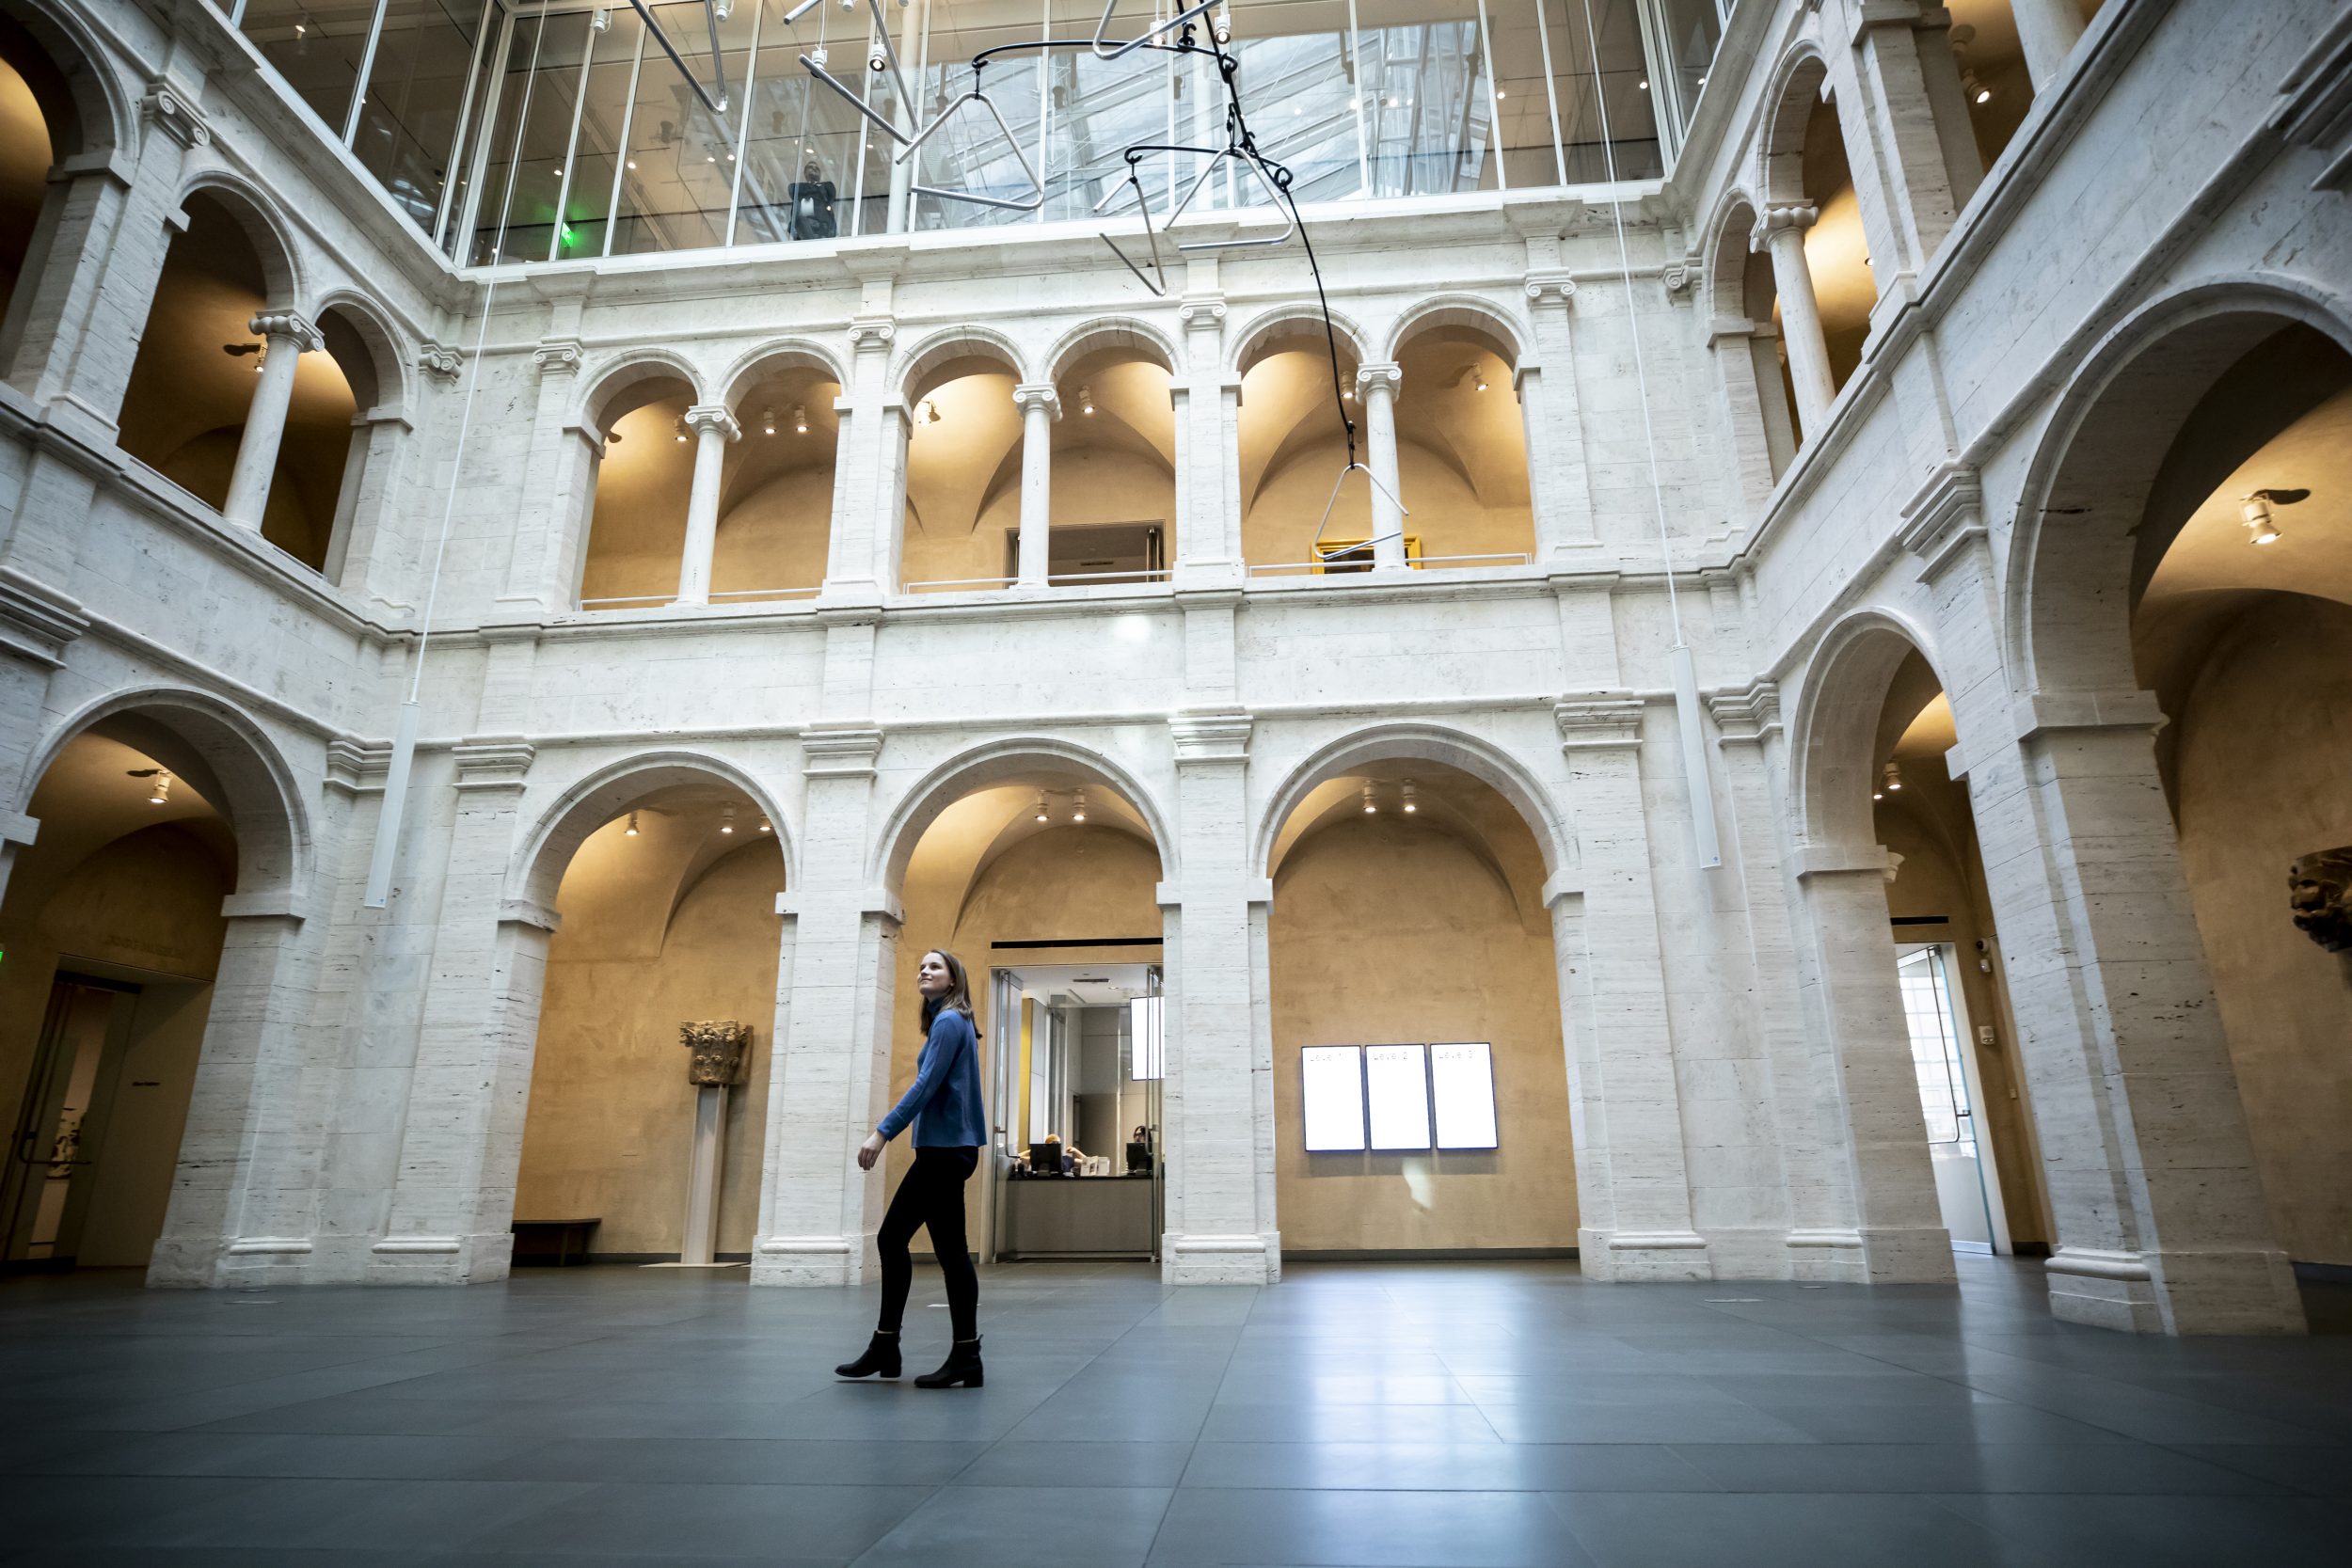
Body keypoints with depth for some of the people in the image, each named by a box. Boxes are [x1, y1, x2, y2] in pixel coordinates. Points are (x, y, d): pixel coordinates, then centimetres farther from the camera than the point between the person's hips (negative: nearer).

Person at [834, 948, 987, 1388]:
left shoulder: (950, 1021, -11)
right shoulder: (946, 1022, 18)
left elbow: (926, 1086, -19)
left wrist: (882, 1132, -21)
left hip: (945, 1150, -10)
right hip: (940, 1150, 10)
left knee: (950, 1250, -5)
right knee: (891, 1238, 11)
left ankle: (966, 1357, 3)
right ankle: (885, 1346, 19)